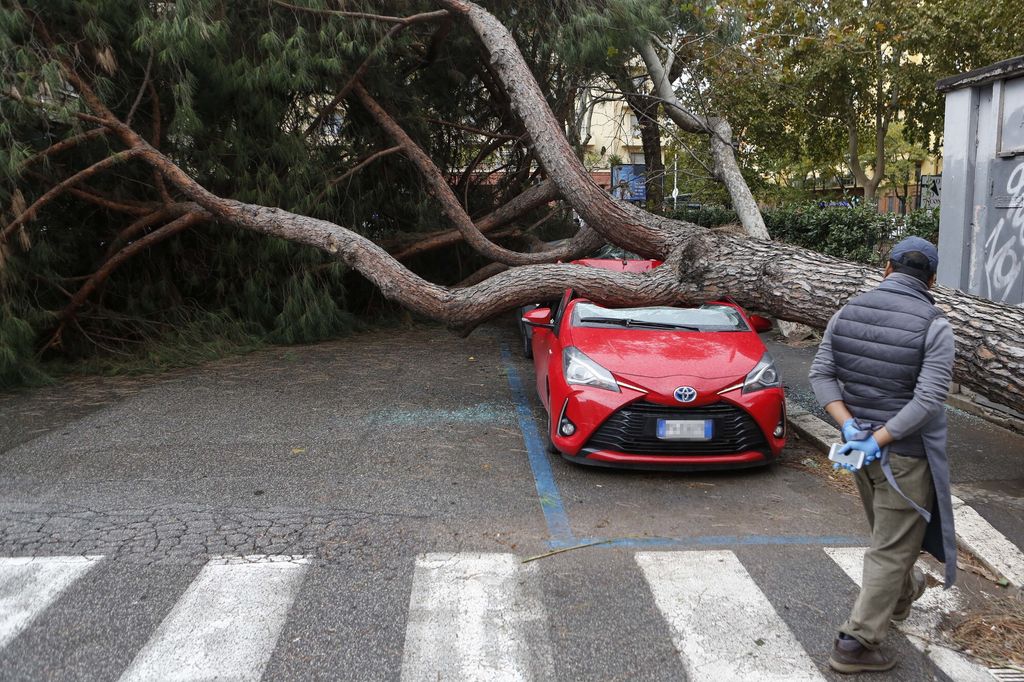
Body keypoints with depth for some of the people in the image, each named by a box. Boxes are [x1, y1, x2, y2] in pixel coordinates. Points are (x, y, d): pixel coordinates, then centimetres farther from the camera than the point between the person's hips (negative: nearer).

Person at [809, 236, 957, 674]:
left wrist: (848, 423, -9)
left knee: (887, 532, 27)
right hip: (905, 454, -6)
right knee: (893, 548, 3)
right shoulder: (934, 326, -14)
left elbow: (820, 374, -3)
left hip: (858, 446, 6)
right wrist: (879, 439, -19)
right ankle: (857, 642, 4)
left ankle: (901, 594, 51)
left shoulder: (848, 312, -1)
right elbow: (929, 399, -22)